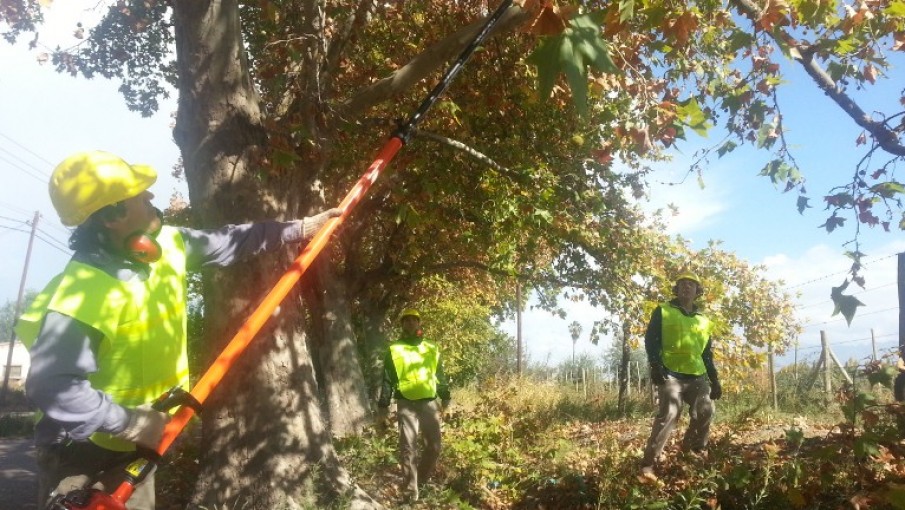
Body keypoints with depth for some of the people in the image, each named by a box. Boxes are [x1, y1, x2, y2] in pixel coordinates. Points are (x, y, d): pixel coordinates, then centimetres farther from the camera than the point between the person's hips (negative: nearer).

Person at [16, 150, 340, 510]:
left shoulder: (166, 245, -6)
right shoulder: (82, 293, -30)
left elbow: (227, 243, 7)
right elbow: (50, 387, -31)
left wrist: (298, 228, 7)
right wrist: (132, 423, -28)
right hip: (82, 452, -8)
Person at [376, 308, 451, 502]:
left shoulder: (431, 349, 13)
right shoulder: (394, 350, 4)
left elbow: (440, 375, 18)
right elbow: (387, 380, 2)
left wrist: (445, 397, 13)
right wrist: (383, 405, -4)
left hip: (429, 403, 3)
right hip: (406, 404, -3)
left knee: (434, 447, 5)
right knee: (408, 448, -3)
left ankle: (421, 480, 27)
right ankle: (411, 490, 6)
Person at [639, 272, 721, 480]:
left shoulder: (704, 321, 21)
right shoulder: (663, 312, 6)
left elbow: (707, 355, 24)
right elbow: (650, 340, -3)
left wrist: (714, 380, 17)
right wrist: (655, 365, -16)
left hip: (697, 376, 6)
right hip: (670, 374, -6)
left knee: (705, 412, -1)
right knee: (668, 414, -18)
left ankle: (691, 454, 22)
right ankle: (648, 464, -18)